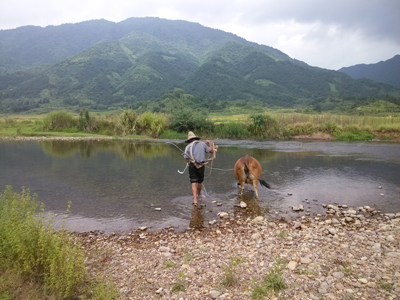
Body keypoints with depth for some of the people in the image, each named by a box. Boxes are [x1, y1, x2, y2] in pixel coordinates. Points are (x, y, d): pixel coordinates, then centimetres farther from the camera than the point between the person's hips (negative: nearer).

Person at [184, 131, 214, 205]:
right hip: (201, 166, 2)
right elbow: (212, 151, 14)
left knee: (193, 183, -1)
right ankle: (199, 195, 43)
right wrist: (209, 143, 28)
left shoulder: (188, 147, 2)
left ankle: (195, 200, -14)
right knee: (199, 182, 20)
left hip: (192, 166, -2)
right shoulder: (203, 144, 6)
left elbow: (187, 160, 1)